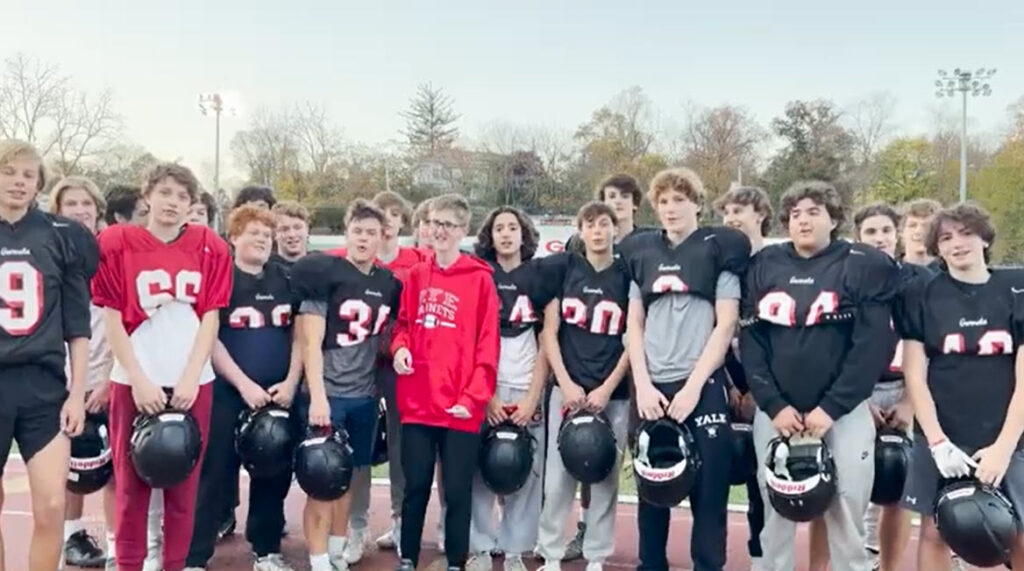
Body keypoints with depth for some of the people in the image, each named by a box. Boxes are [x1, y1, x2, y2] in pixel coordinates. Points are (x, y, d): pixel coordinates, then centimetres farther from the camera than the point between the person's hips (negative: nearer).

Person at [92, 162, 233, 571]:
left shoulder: (211, 248, 3)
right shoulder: (117, 243, -1)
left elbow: (210, 318, 1)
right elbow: (112, 320, -3)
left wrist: (190, 378, -8)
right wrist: (139, 380, -10)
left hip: (192, 384, 1)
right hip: (134, 383, -1)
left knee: (184, 484, 8)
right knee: (132, 482, 6)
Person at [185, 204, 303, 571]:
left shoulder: (285, 281, 11)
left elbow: (298, 335, 10)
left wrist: (291, 382, -2)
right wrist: (244, 384, -14)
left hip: (277, 397, 5)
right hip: (228, 395, -5)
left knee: (274, 476, 10)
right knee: (216, 476, -1)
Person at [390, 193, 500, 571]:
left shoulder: (480, 279, -4)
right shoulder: (415, 275, 9)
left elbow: (487, 345, -7)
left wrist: (473, 397, -12)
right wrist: (399, 347, -5)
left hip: (460, 406, -3)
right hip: (417, 402, 3)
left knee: (457, 491, 5)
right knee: (415, 486, 13)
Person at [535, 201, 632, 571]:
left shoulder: (627, 276, 4)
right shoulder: (563, 269, 5)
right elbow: (549, 331, 3)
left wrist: (606, 389, -6)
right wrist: (566, 383, -6)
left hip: (612, 394, 0)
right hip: (567, 389, 0)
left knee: (605, 478, 5)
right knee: (558, 478, 1)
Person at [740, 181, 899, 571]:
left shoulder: (865, 266, -1)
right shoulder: (764, 266, 6)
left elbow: (873, 346, -7)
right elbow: (751, 341, 2)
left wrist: (830, 408, -12)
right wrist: (773, 405, -7)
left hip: (844, 413, -2)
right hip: (775, 412, 3)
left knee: (846, 520, 3)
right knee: (775, 516, 9)